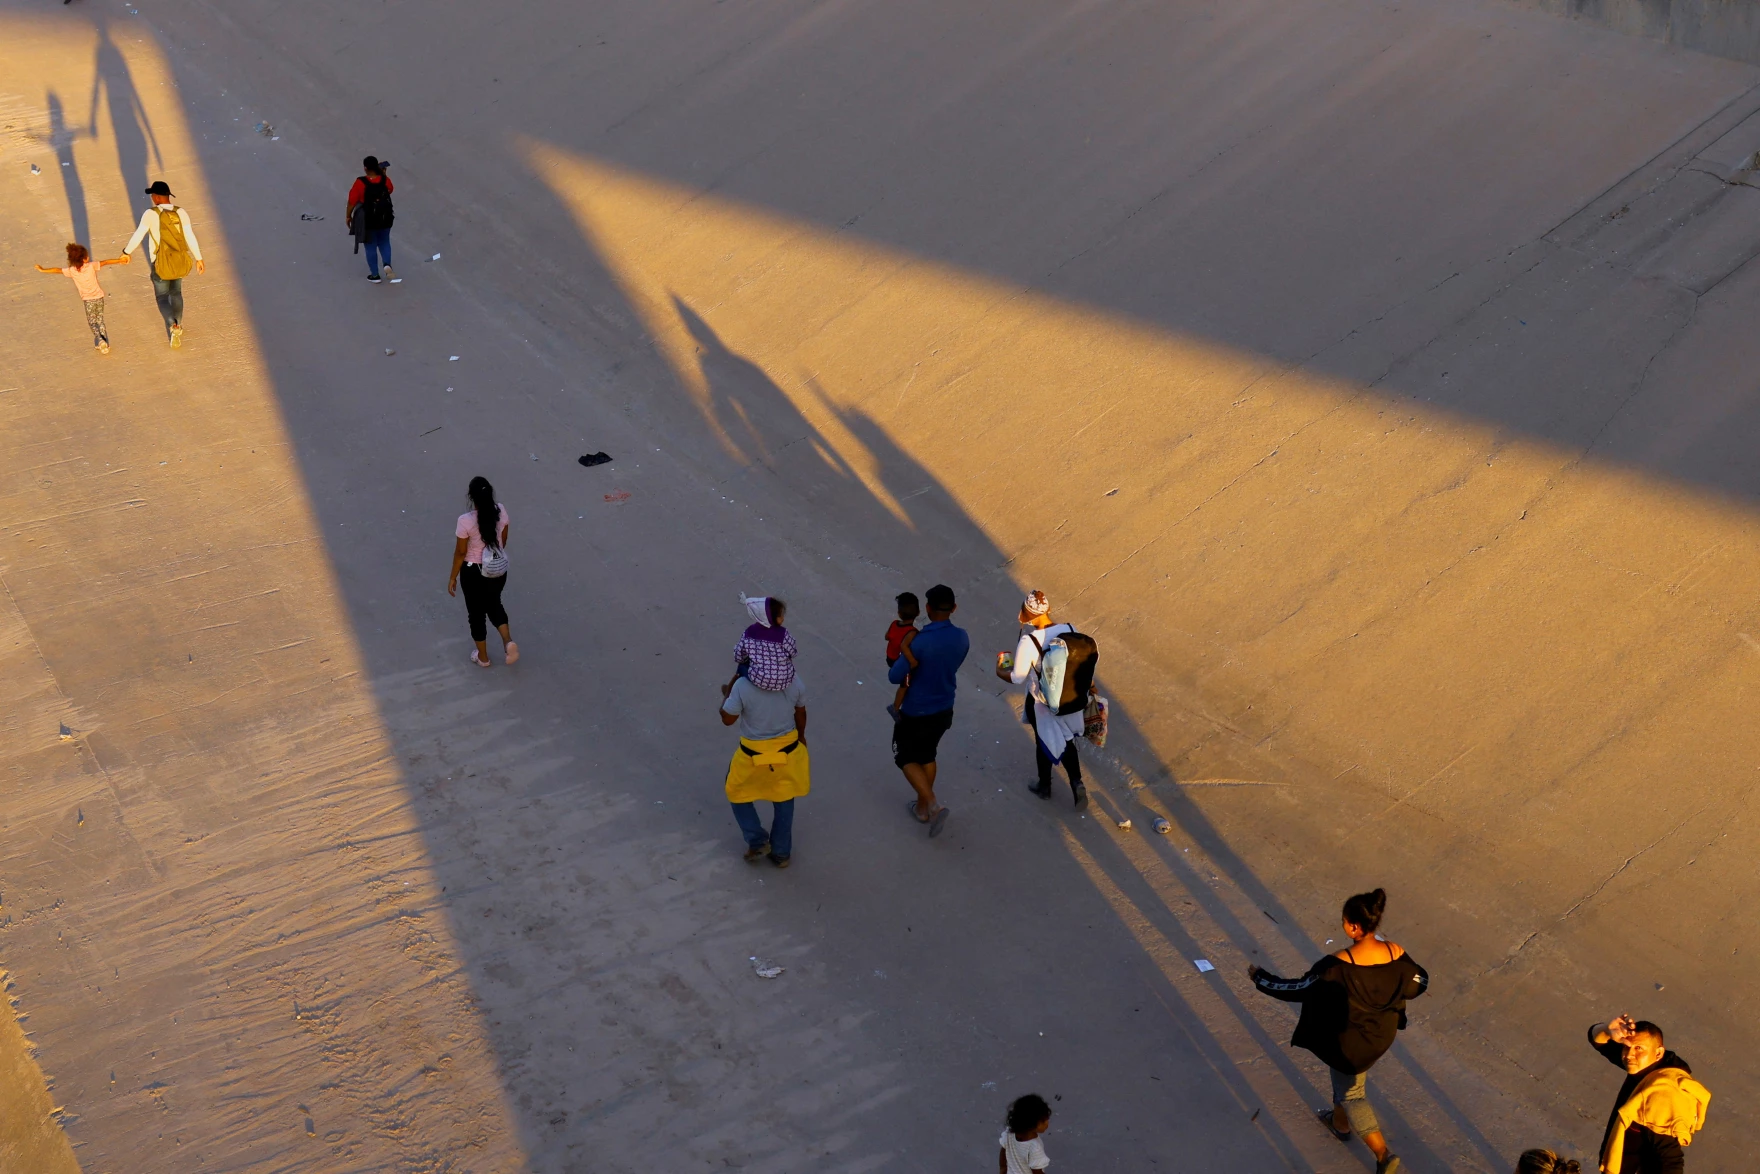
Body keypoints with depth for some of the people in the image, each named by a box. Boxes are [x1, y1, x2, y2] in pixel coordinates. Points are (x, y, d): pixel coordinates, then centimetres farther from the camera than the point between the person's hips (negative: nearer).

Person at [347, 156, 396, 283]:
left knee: (371, 246, 13)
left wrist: (348, 216, 0)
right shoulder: (385, 180, -12)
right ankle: (387, 265, -1)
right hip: (385, 218, 3)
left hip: (367, 220, -3)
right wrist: (383, 175, 9)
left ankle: (375, 275, 21)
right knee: (384, 242, 23)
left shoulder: (360, 183, -22)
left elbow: (352, 201, -14)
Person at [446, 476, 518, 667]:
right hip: (498, 569, 4)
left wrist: (453, 577, -2)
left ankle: (482, 657, 31)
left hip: (474, 572, -4)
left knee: (476, 612, 17)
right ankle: (508, 641, 11)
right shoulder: (500, 511, -13)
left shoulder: (466, 520, -26)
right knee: (494, 604, 29)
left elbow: (460, 552, -16)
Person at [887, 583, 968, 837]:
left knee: (907, 758, 13)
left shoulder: (921, 642, -29)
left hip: (916, 712, -6)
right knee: (927, 755, 25)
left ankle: (933, 806, -1)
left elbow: (894, 676, -23)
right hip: (944, 709, 6)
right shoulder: (962, 638, -10)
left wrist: (906, 662, -2)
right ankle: (922, 807, 37)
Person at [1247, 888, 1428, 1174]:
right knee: (1346, 1080, 33)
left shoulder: (1339, 966, -35)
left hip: (1351, 1041, -6)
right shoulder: (1396, 954, -19)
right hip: (1382, 1034, 6)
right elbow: (1419, 984, -1)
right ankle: (1340, 1123, 56)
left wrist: (1260, 978, -12)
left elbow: (1297, 989, -26)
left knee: (1351, 1094, 17)